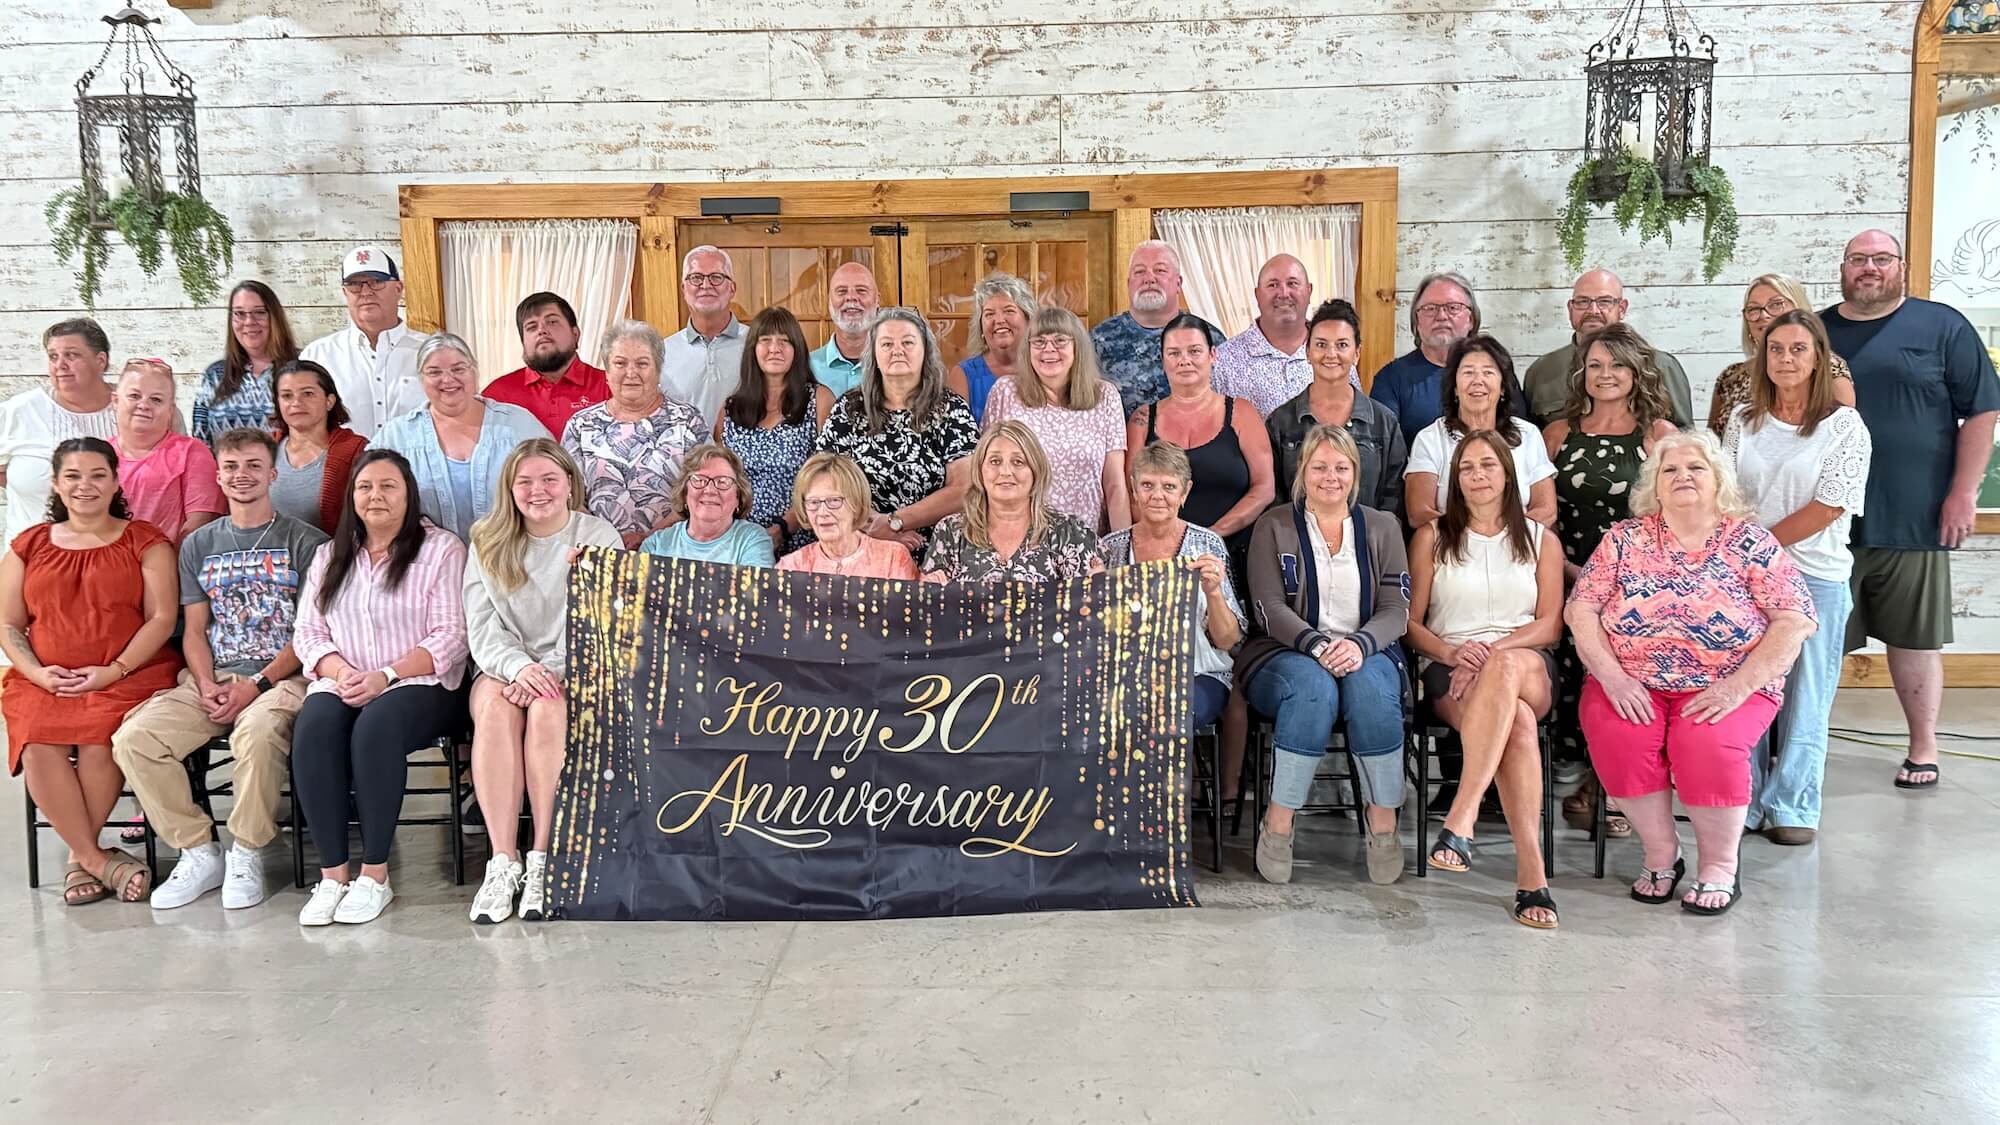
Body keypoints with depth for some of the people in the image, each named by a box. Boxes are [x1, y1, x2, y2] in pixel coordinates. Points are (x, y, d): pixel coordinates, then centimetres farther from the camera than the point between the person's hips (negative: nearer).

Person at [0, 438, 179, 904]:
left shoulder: (144, 541, 7)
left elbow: (162, 619, -1)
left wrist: (114, 671, -13)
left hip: (128, 677, -3)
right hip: (44, 682, 3)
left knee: (99, 744, -30)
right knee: (39, 747, -27)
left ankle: (81, 857, -8)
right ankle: (98, 859, -14)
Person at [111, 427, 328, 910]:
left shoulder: (304, 541, 4)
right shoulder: (199, 544, 18)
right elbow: (195, 630, 14)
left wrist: (257, 685, -13)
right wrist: (206, 686, -5)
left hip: (281, 677, -5)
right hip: (212, 679, 5)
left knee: (258, 730, -37)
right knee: (132, 738, -20)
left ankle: (246, 853, -15)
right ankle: (198, 851, -6)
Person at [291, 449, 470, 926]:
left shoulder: (441, 548, 5)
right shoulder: (330, 555, 20)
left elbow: (449, 637, -4)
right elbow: (307, 632, 13)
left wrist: (385, 676, -17)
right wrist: (341, 672, -9)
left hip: (420, 685, -4)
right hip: (342, 685, 4)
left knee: (377, 723, -36)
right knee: (313, 725, -30)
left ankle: (375, 875, -26)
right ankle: (332, 874, -25)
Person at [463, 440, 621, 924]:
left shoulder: (599, 537, 2)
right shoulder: (487, 543, 9)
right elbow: (482, 628, 0)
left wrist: (551, 671, -21)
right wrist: (519, 666, -21)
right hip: (504, 666, 2)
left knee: (548, 706, -34)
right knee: (494, 707, -32)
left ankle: (545, 859, -30)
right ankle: (503, 860, -32)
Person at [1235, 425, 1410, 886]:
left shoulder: (1382, 527, 15)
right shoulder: (1273, 526, 10)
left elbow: (1396, 610, 4)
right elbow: (1269, 607, -3)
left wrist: (1359, 644, -18)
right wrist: (1316, 645, -21)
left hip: (1366, 653, 2)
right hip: (1286, 654, -1)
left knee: (1369, 686, -34)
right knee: (1314, 687, -36)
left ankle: (1383, 826, -26)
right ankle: (1278, 825, -29)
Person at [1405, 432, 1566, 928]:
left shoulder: (1541, 540, 19)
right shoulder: (1432, 537, 17)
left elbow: (1550, 625, 8)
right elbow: (1412, 623, 10)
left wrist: (1493, 652, -11)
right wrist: (1452, 652, -12)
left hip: (1528, 667, 1)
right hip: (1449, 667, 0)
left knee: (1505, 670, -41)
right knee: (1517, 720, -37)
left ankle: (1460, 821, -48)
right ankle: (1531, 873, -43)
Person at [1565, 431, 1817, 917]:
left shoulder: (1750, 543, 3)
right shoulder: (1624, 539, 7)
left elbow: (1795, 620, -4)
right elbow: (1581, 611, 2)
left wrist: (1738, 686, -15)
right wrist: (1613, 677, -13)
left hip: (1726, 689, -1)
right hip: (1632, 687, 2)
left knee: (1708, 745, -31)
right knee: (1619, 740, -29)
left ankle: (1718, 868, -6)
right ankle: (1661, 855, -6)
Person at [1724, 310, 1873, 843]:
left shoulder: (1845, 426, -1)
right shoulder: (1743, 422, 10)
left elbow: (1827, 508, -9)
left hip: (1815, 577, -3)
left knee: (1803, 698, 3)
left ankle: (1791, 809, 13)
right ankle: (1741, 805, 15)